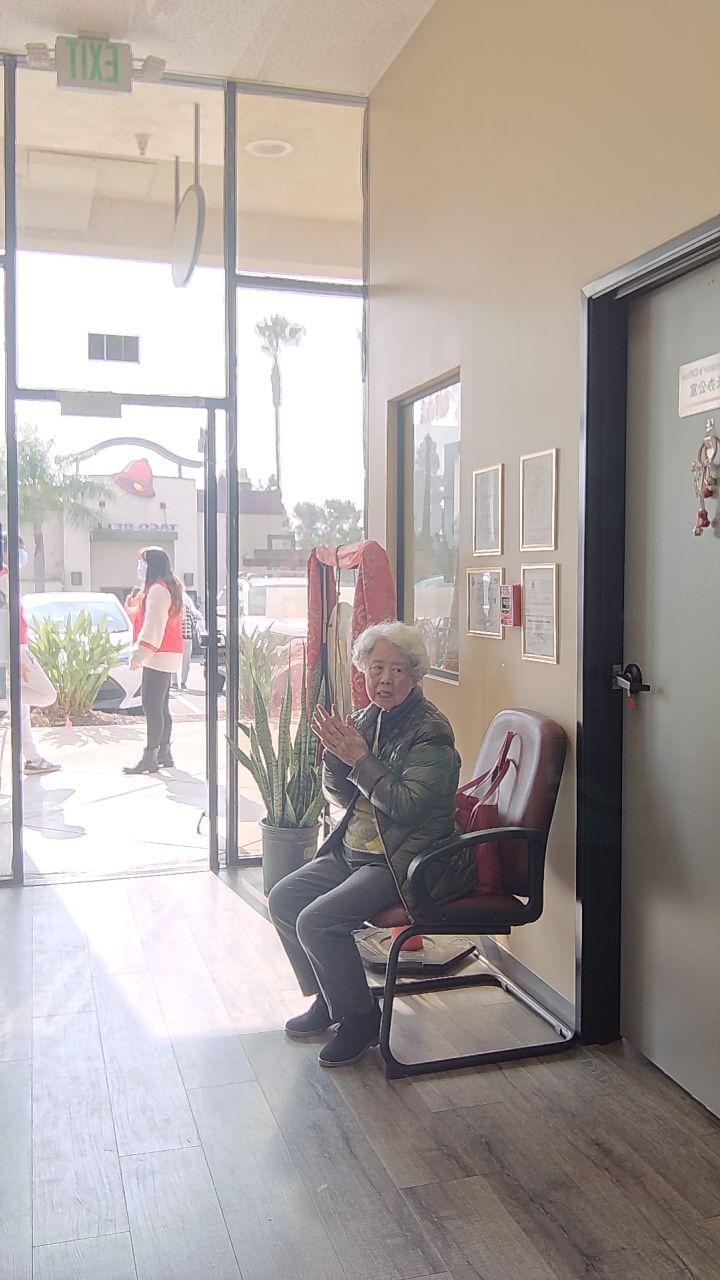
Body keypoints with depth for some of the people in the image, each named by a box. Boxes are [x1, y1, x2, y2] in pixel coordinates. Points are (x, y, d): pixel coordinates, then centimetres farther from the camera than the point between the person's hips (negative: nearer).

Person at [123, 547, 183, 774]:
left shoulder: (157, 589, -14)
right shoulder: (170, 587, 19)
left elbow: (153, 625, -20)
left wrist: (140, 653, -20)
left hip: (158, 655, -11)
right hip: (167, 655, 11)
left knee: (151, 706, -11)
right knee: (161, 706, 13)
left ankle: (150, 758, -12)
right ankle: (164, 754, 18)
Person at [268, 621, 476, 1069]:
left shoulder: (431, 730, -16)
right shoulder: (367, 719, 7)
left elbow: (408, 806, -24)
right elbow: (341, 796, 8)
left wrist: (360, 759, -22)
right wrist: (335, 752, -10)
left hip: (405, 861, -9)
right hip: (356, 850, 9)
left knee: (318, 921, -20)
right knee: (283, 899, 4)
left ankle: (360, 1017, 2)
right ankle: (328, 999, 20)